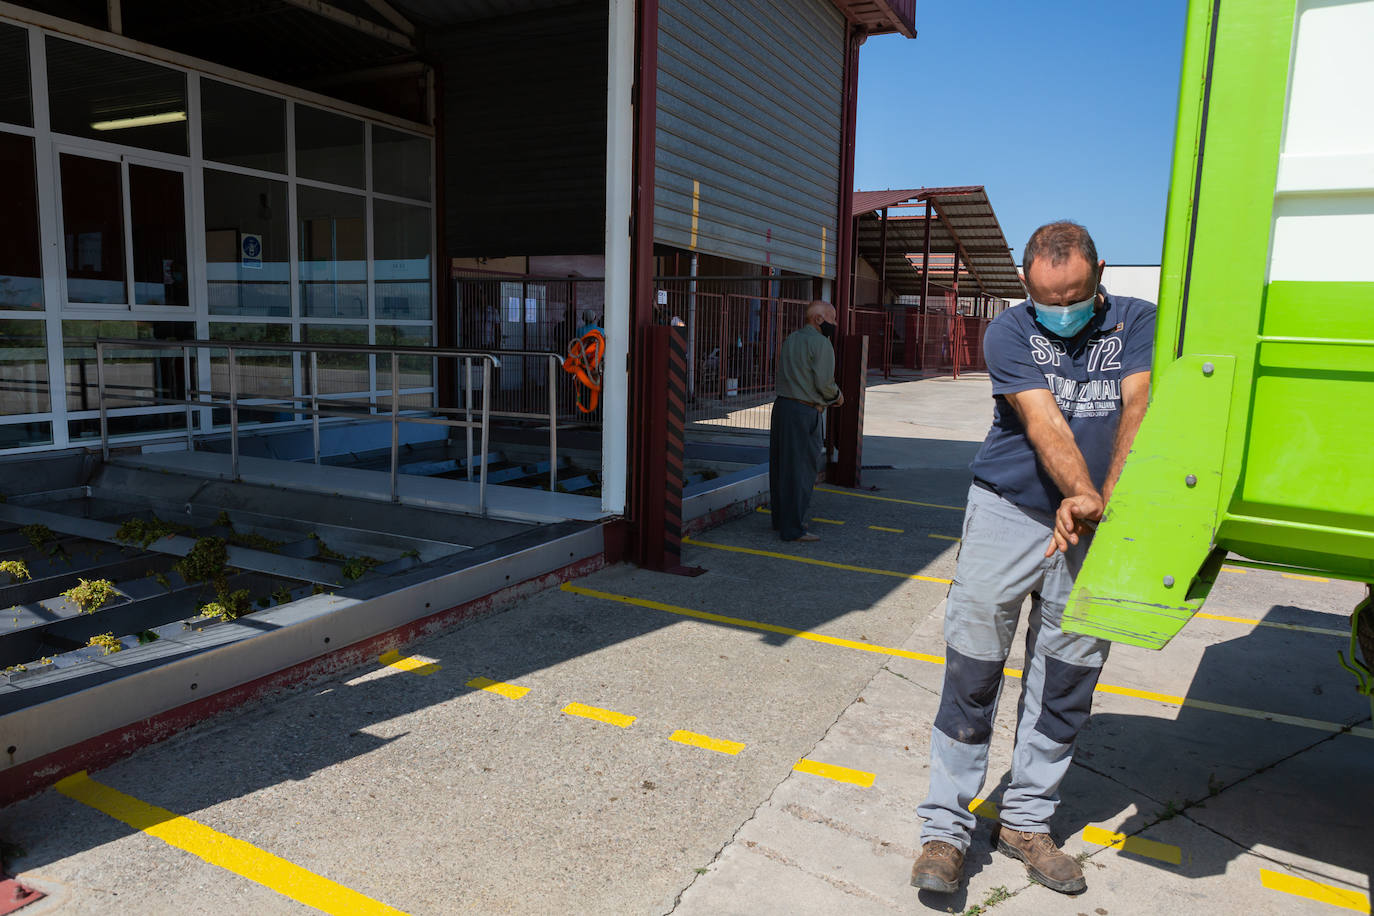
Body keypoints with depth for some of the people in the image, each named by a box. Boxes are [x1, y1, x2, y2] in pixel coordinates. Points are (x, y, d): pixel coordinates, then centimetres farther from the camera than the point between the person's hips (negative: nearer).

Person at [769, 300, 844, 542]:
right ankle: (793, 529, 0)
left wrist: (829, 397, 15)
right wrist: (837, 395, 4)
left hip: (782, 405, 9)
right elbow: (824, 382, -17)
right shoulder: (820, 343, -11)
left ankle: (781, 519, 25)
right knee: (801, 469, -3)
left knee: (781, 466, 14)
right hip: (803, 412, -9)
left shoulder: (791, 339, 14)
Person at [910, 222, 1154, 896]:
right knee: (972, 672, -3)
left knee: (1065, 684, 9)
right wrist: (1084, 496, -28)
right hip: (1009, 512, -2)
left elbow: (1138, 406, -9)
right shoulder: (1010, 332, -1)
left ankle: (1026, 821, 25)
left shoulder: (1138, 323, 5)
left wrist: (1104, 501, -23)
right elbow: (1042, 418, -15)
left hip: (1094, 532, 3)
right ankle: (946, 828, 8)